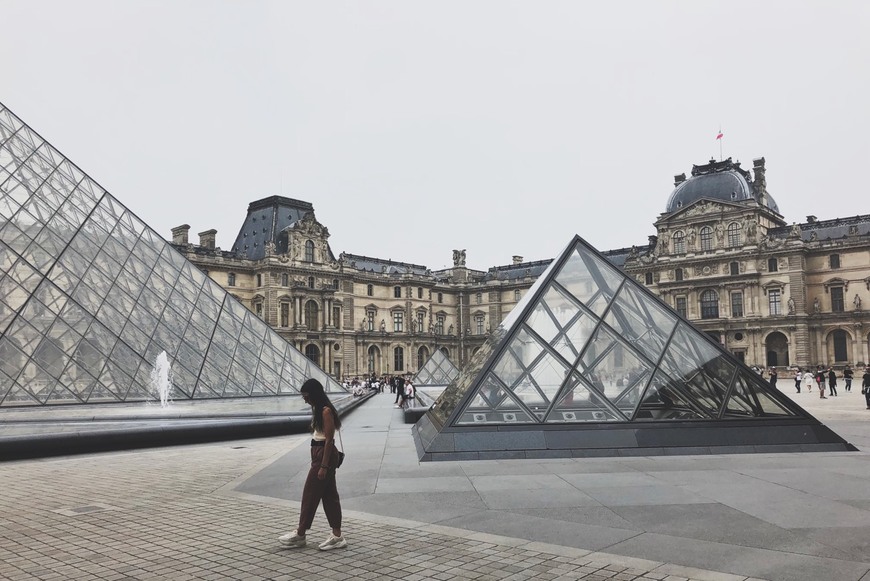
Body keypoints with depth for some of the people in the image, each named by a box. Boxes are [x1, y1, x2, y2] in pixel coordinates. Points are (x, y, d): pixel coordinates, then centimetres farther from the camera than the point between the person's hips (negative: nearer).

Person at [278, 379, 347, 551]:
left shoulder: (326, 411, -18)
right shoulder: (319, 410, 12)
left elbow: (329, 440, -19)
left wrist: (323, 466, -19)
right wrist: (319, 462, 16)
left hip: (325, 455, -10)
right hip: (319, 454, 10)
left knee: (310, 494, 1)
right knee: (329, 495, 11)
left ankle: (300, 535, 14)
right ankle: (337, 536, 16)